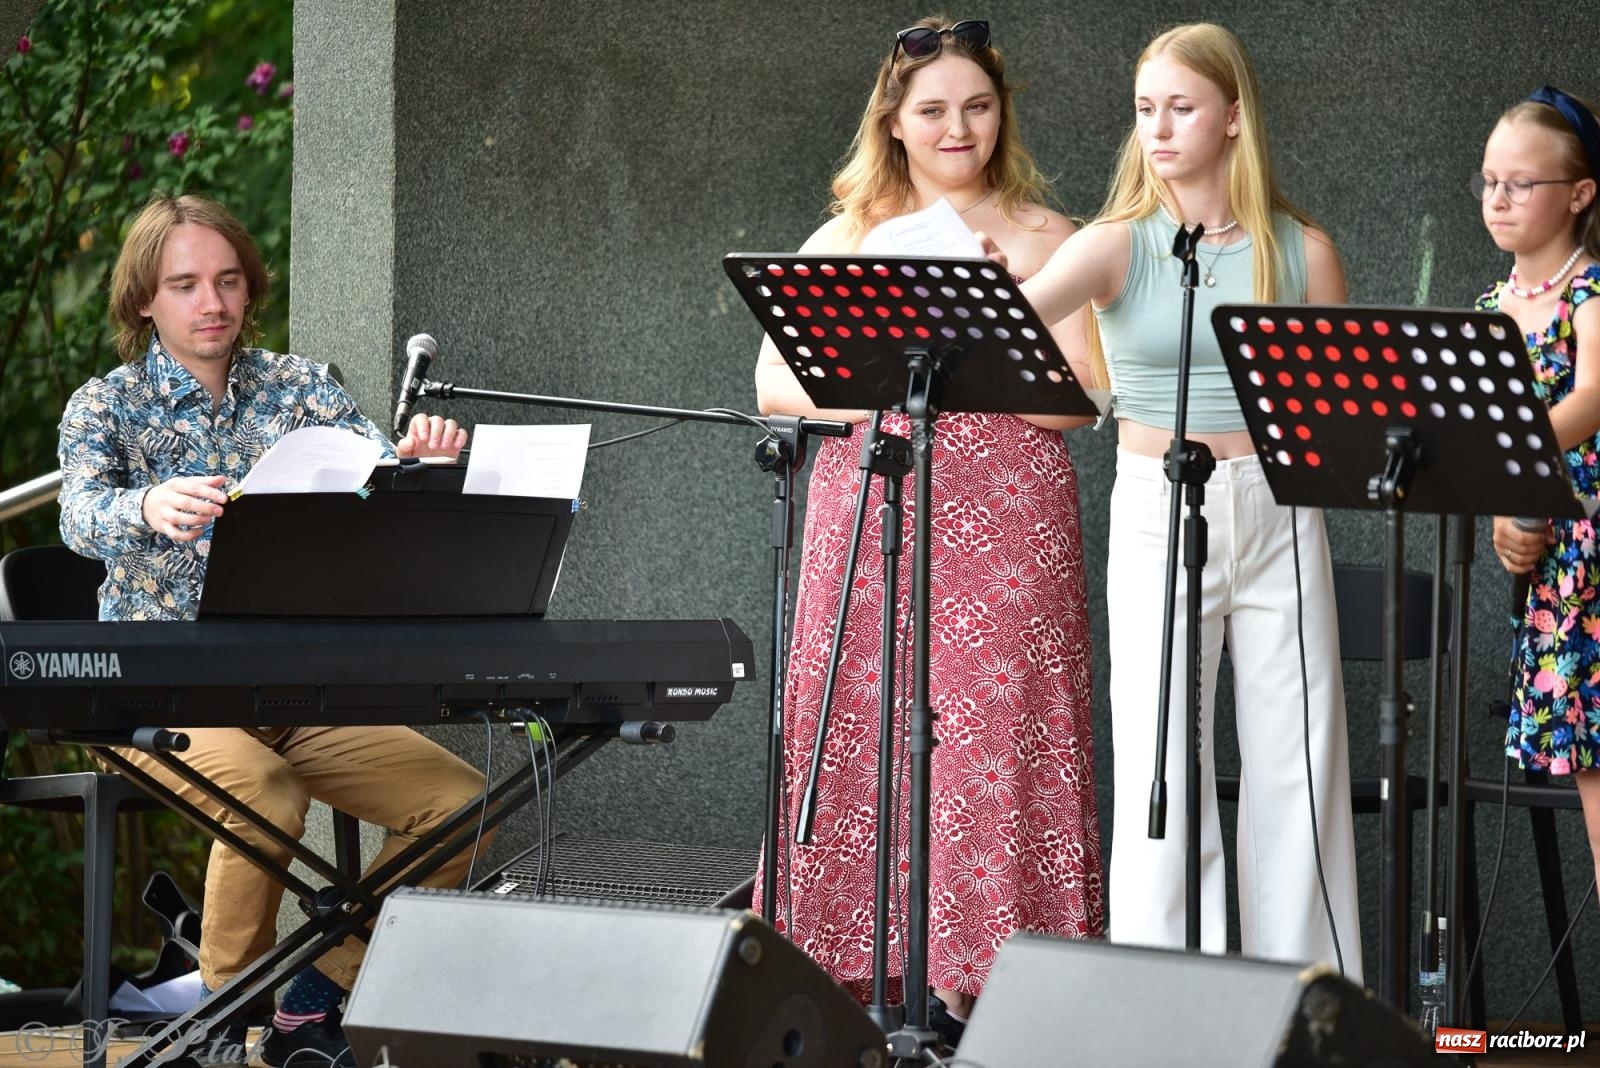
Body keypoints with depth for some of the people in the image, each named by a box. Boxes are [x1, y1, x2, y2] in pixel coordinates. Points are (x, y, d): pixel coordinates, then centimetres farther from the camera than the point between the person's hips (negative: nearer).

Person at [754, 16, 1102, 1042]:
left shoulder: (1041, 238, 6)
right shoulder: (848, 236, 13)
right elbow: (777, 382, 5)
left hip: (1006, 528, -2)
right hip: (866, 515, 2)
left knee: (992, 741, -7)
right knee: (859, 737, -2)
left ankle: (978, 980, -5)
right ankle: (850, 972, 2)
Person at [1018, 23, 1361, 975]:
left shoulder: (1300, 252, 4)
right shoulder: (1118, 245, -1)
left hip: (1278, 515, 1)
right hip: (1157, 515, -1)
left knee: (1295, 763, 3)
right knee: (1159, 764, -4)